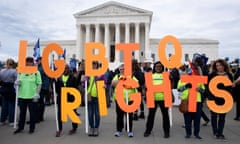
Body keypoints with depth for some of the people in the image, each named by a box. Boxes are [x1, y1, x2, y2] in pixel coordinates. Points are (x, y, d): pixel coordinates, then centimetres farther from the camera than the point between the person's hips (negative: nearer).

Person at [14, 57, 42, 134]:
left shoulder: (36, 72, -3)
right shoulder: (21, 72, 8)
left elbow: (39, 84, -4)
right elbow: (18, 82, 17)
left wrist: (37, 94, -12)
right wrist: (17, 83, -7)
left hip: (32, 96, -4)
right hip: (22, 96, 4)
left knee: (32, 112, 6)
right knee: (22, 112, 16)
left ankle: (32, 128, 20)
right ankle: (20, 127, 30)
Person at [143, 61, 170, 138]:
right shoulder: (151, 75, 14)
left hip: (163, 97, -1)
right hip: (153, 97, 1)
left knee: (165, 114, 6)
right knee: (151, 114, 8)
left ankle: (166, 131, 18)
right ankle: (148, 130, 20)